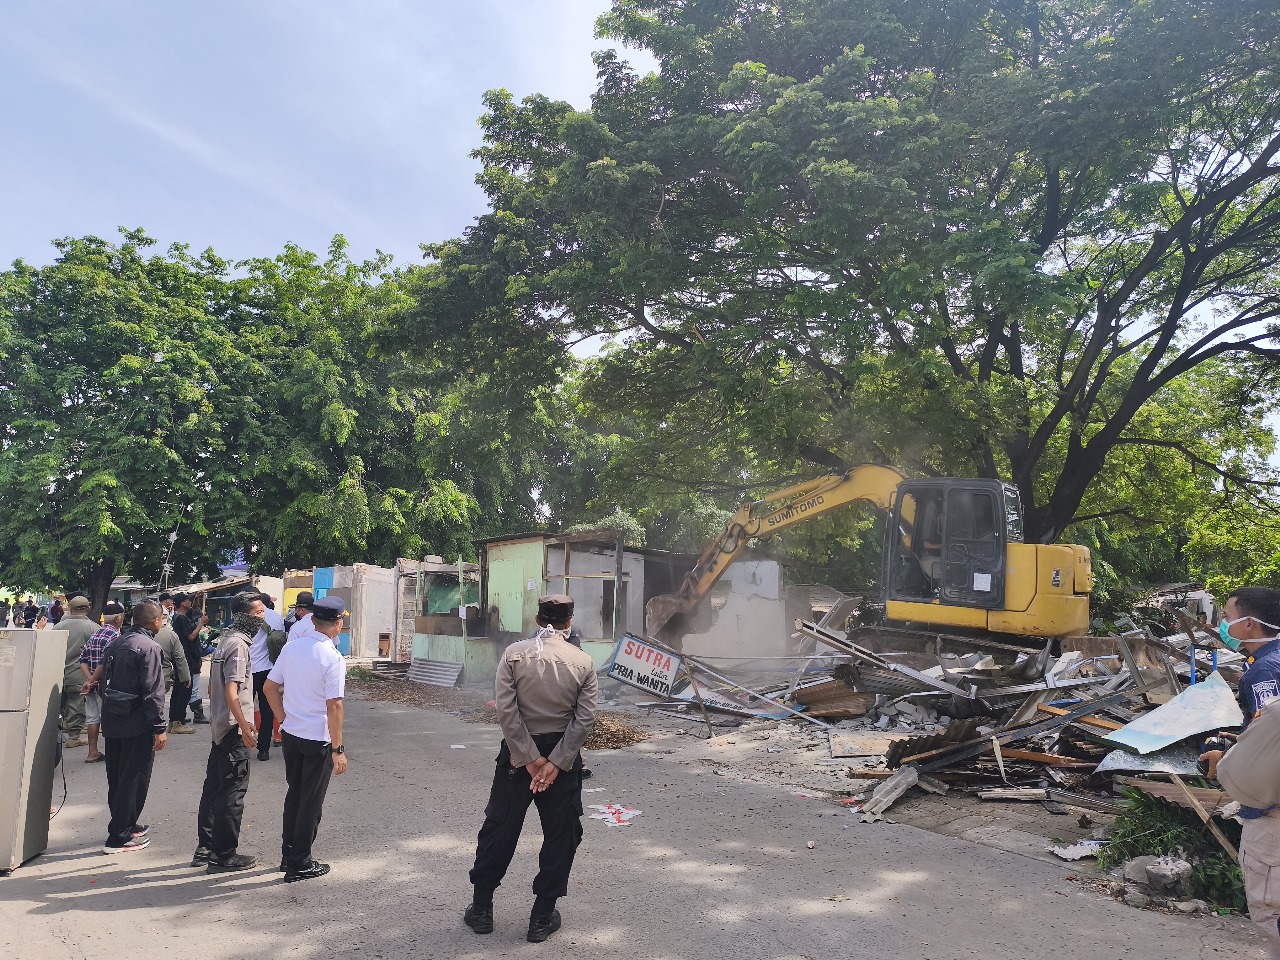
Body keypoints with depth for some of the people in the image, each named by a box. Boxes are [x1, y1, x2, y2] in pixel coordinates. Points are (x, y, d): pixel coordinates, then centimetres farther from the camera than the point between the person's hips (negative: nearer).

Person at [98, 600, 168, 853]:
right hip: (137, 724, -9)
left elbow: (105, 681, 16)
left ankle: (126, 825, 32)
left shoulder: (116, 643, 10)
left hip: (112, 721, 9)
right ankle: (119, 837, 5)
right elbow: (153, 692, -21)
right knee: (134, 779, 1)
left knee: (117, 778, 18)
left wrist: (108, 715, 23)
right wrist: (160, 727, -17)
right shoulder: (148, 647, -17)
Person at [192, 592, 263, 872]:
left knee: (214, 787, 16)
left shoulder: (226, 640, 13)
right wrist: (244, 725, -28)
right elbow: (231, 691, -25)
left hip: (219, 726, 10)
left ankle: (205, 849, 25)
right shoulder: (238, 644, -17)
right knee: (233, 791, -2)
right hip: (233, 728, -10)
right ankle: (224, 856, 5)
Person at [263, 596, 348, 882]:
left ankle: (288, 855, 32)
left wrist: (285, 717, 15)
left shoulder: (291, 647, -1)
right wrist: (338, 749, -15)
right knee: (312, 802, 8)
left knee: (294, 794, 21)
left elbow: (269, 687, 6)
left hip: (290, 733, 6)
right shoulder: (333, 658, -20)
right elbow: (334, 706, -20)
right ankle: (299, 864, 18)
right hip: (319, 739, -6)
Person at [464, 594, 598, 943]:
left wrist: (530, 757, -10)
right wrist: (555, 763, -11)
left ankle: (481, 908, 26)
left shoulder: (515, 653, -6)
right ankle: (542, 917, 19)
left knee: (499, 829, 16)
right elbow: (584, 718, -11)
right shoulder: (583, 662, -5)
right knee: (561, 836, 13)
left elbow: (506, 710, -13)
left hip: (519, 751, 1)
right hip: (563, 754, 0)